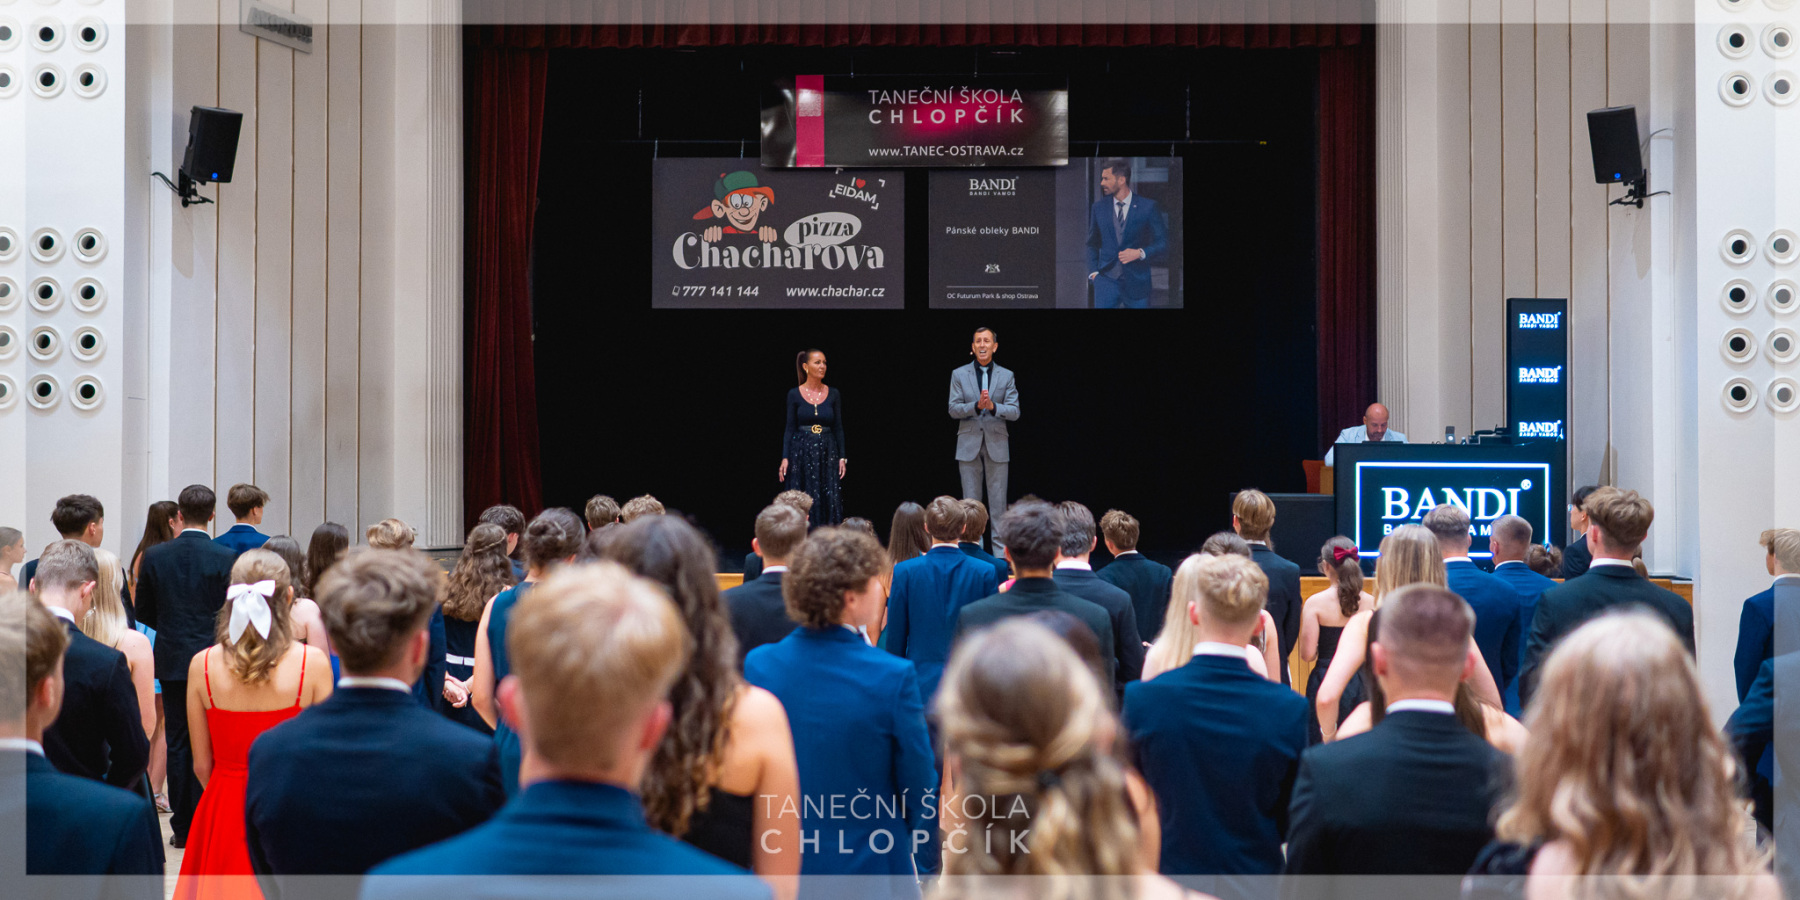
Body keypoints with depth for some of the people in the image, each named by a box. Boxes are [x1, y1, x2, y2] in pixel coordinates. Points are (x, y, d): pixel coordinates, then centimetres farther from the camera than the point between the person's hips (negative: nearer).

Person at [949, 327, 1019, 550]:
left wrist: (993, 406, -19)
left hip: (996, 445, 0)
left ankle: (1000, 551, 3)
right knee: (970, 502, 2)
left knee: (998, 502, 0)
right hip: (969, 445, 0)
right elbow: (953, 410, -2)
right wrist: (976, 406, -18)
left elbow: (1014, 412, -2)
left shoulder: (1006, 376, 5)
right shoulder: (959, 375, 5)